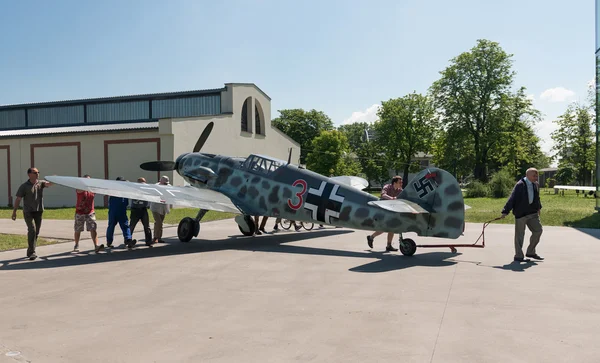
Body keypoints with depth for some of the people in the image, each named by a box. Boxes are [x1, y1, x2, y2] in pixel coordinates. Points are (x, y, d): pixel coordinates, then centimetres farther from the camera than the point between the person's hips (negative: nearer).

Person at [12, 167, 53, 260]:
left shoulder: (41, 183, 5)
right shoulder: (24, 186, -3)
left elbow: (48, 184, -16)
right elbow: (18, 199, -2)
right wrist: (14, 211, -4)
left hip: (39, 211, 4)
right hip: (28, 212, -4)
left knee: (36, 232, 10)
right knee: (32, 230, -17)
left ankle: (30, 251, 25)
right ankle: (32, 252, -13)